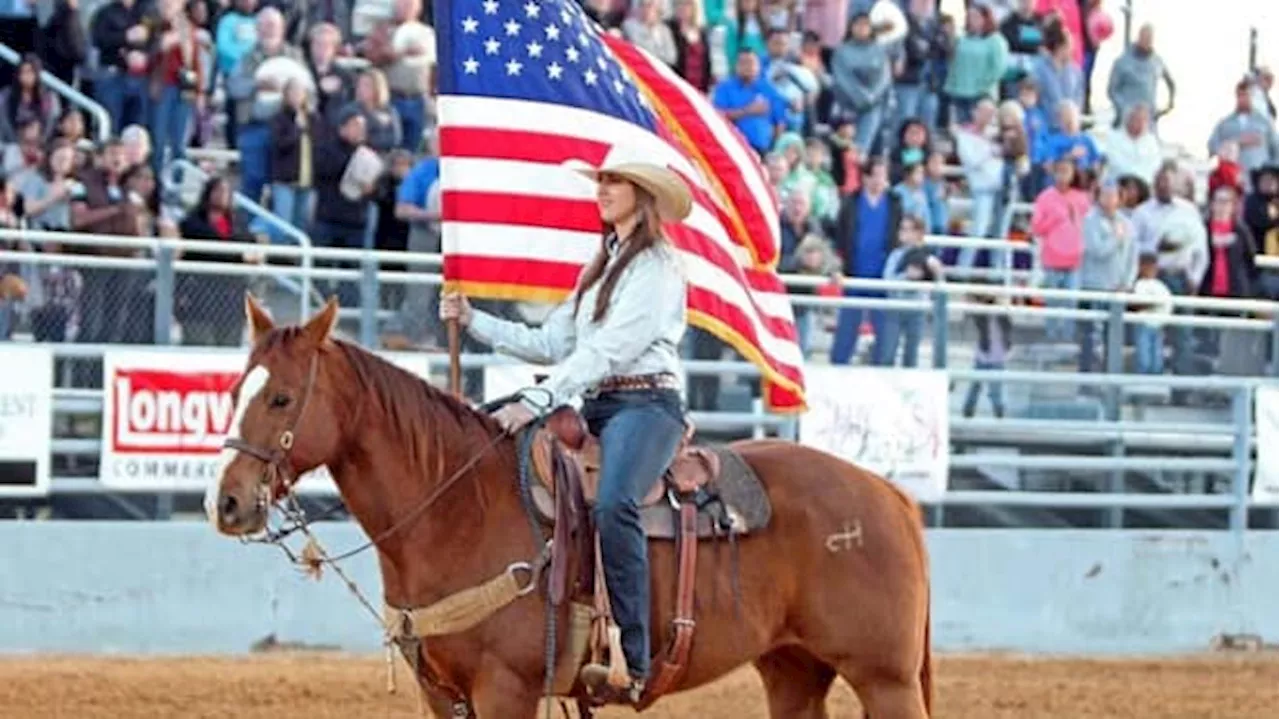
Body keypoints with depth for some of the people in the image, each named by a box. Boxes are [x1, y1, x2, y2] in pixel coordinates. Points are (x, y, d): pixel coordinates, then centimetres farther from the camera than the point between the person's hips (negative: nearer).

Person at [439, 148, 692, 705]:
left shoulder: (655, 266, -6)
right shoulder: (603, 267, 22)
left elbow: (607, 351, -16)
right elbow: (551, 345, 21)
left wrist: (536, 402, -23)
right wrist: (474, 322, 14)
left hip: (645, 404, -10)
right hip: (596, 408, 10)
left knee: (612, 504, -35)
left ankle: (632, 661, -38)